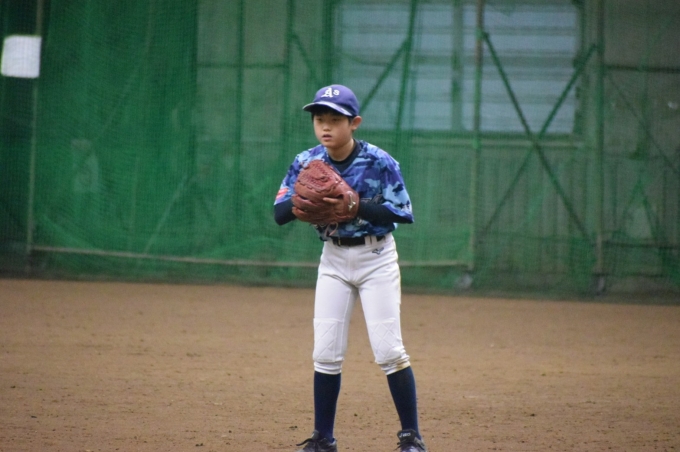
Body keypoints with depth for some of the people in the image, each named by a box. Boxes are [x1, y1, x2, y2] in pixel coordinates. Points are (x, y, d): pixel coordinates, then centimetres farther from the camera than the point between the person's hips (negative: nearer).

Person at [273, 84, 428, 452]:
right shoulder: (306, 163, -6)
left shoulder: (379, 163, -16)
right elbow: (279, 213, -9)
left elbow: (403, 213, -19)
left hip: (376, 258, -4)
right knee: (325, 353, 2)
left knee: (388, 350, -8)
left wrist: (355, 204, -30)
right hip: (333, 259, 4)